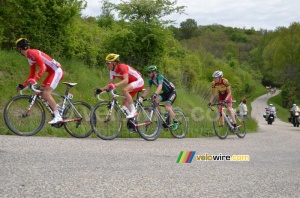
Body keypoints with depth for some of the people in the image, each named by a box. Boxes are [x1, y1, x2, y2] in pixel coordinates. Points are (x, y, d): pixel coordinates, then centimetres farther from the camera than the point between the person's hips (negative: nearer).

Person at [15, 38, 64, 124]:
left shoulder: (32, 52, -16)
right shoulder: (30, 57, 14)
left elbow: (43, 67, -26)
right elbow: (32, 74, 20)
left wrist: (34, 80, -33)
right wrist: (23, 85, 15)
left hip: (56, 71, -10)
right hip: (52, 72, 10)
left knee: (46, 93, -18)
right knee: (41, 92, 6)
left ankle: (58, 116, -17)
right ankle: (56, 110, 12)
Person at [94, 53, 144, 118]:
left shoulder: (122, 67, -26)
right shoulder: (112, 72, -2)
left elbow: (126, 80, -39)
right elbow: (110, 84, 1)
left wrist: (115, 85, -53)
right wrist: (100, 90, -13)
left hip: (139, 81, -9)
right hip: (131, 84, 9)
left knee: (124, 90, -32)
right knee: (124, 102, 1)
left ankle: (133, 110, -25)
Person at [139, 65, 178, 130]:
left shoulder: (159, 77, -27)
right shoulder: (151, 80, -5)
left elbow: (160, 86, -43)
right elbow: (148, 89, -8)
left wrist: (155, 94, -59)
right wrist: (142, 97, -21)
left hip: (172, 92, -7)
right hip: (165, 93, 7)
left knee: (167, 107, -24)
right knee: (155, 99, -20)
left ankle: (175, 122, -8)